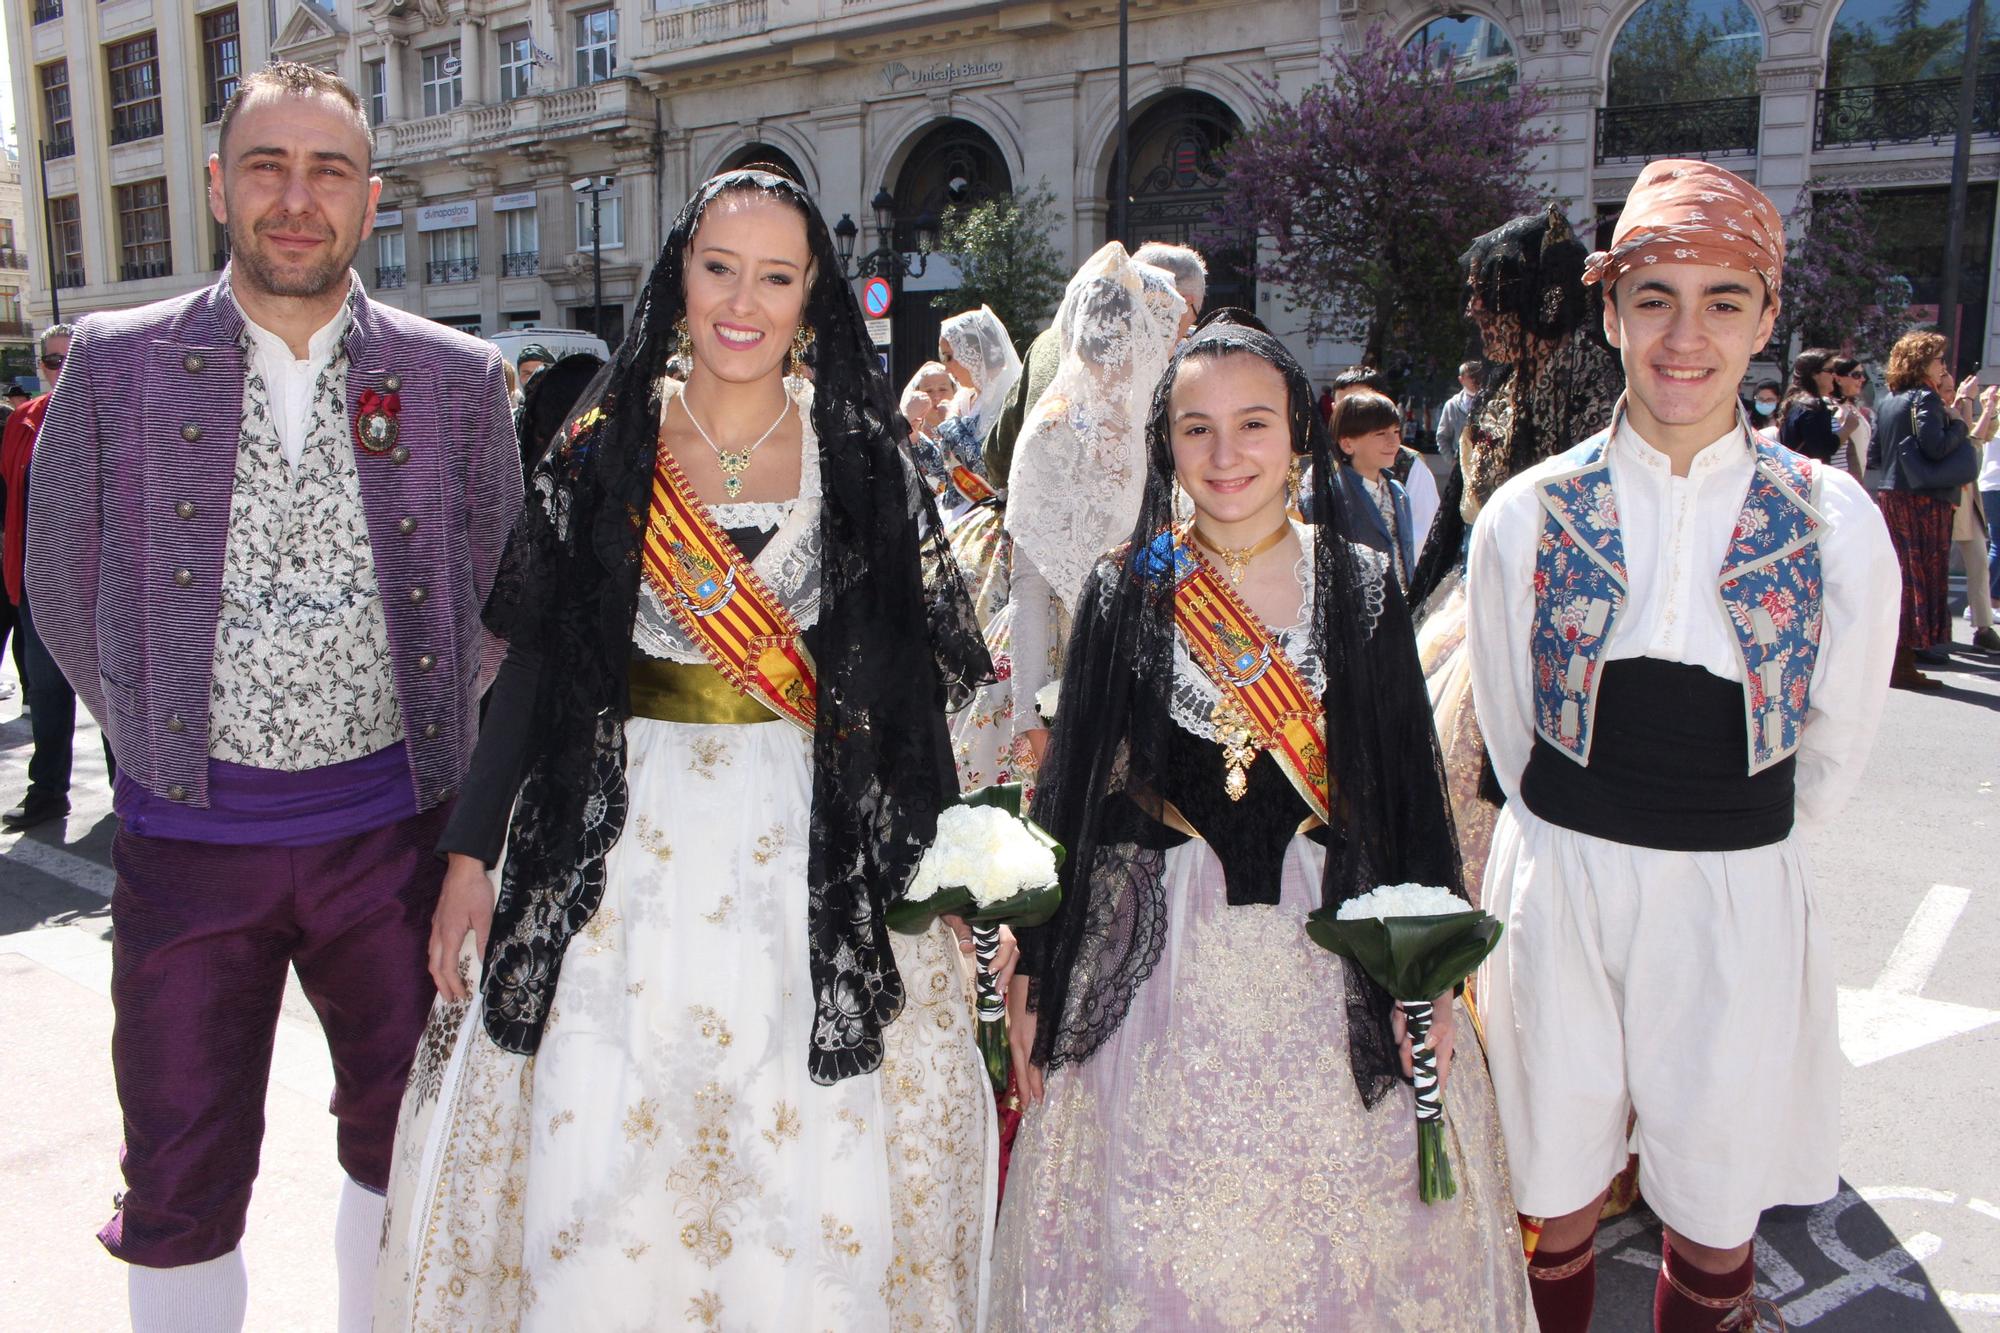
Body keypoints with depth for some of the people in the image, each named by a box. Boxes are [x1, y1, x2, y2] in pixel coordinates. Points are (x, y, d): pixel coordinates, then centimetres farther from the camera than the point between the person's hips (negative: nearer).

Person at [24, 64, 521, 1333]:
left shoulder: (459, 379, -1)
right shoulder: (116, 365, -2)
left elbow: (502, 592, 9)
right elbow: (63, 587, 7)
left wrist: (430, 733, 7)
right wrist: (160, 739, 7)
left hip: (393, 823, 1)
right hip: (190, 831, 0)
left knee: (403, 1139, 16)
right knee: (181, 1179, 10)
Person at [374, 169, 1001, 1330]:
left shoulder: (861, 455, 2)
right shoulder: (602, 449, 3)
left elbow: (913, 672, 2)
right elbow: (537, 659, 4)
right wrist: (471, 851, 1)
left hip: (814, 859, 0)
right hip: (627, 851, 1)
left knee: (810, 1159, 4)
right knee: (595, 1154, 4)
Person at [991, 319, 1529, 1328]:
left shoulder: (1361, 586, 0)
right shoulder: (1124, 591, -1)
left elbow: (1412, 791, 3)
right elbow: (1071, 789, 2)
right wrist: (1035, 970, 1)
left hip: (1333, 952, 1)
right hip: (1162, 959, 0)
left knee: (1338, 1221, 12)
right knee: (1160, 1235, 10)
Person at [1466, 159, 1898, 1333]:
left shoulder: (1836, 524, -4)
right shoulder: (1528, 516, -3)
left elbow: (1833, 753, 7)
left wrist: (1723, 844, 12)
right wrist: (1587, 843, 9)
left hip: (1739, 905, 0)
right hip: (1559, 894, 0)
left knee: (1717, 1225, 12)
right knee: (1559, 1203, 12)